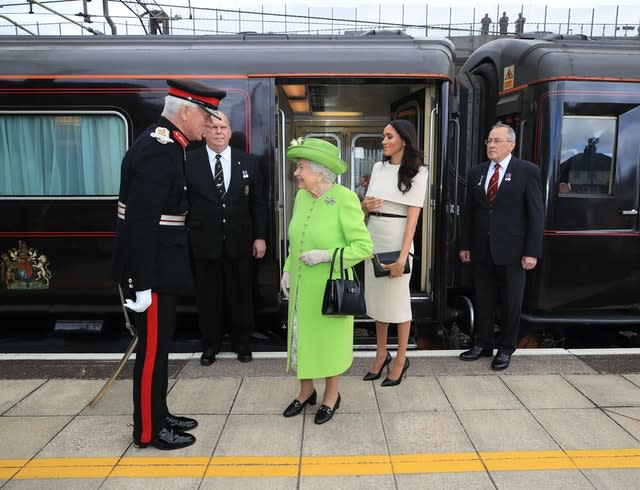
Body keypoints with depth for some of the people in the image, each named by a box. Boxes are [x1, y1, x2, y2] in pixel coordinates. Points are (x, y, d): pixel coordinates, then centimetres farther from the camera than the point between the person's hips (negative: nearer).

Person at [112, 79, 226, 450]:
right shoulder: (157, 151, -20)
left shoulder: (167, 145, 10)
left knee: (160, 343, 18)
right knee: (153, 346, 3)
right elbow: (139, 222, -25)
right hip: (152, 269, -10)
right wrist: (142, 283, -23)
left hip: (161, 263, 10)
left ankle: (158, 414, 34)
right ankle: (148, 430, 21)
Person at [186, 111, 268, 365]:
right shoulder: (189, 161, -2)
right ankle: (210, 345, 29)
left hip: (239, 242, 1)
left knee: (241, 295, 12)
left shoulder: (248, 162, 3)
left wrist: (260, 237, 1)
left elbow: (258, 203, 5)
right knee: (208, 297, 11)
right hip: (205, 242, -1)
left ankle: (242, 343, 30)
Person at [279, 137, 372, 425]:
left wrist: (327, 255, -23)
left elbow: (364, 246, -17)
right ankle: (306, 391, 37)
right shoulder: (301, 197, 3)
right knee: (301, 337, 15)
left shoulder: (345, 199, -17)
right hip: (302, 285, 6)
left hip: (330, 287, -6)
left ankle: (331, 396, 32)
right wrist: (288, 270, 5)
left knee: (329, 340, 10)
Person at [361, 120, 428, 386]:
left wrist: (402, 257, -18)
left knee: (398, 301, 4)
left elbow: (413, 216, -12)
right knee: (377, 298, 11)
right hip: (374, 239, 5)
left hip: (397, 241, -5)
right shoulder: (378, 167, 9)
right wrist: (364, 207, -7)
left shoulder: (417, 172, -6)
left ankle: (401, 359, 20)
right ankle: (381, 354, 26)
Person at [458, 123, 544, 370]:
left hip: (511, 250, -3)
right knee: (483, 300, 12)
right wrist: (465, 245, 6)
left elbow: (536, 213, -7)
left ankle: (505, 349, 24)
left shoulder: (527, 171, -4)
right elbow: (468, 211, 10)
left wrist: (532, 252, -11)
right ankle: (483, 344, 27)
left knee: (511, 302, 9)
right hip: (481, 249, 4)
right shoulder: (476, 172, 8)